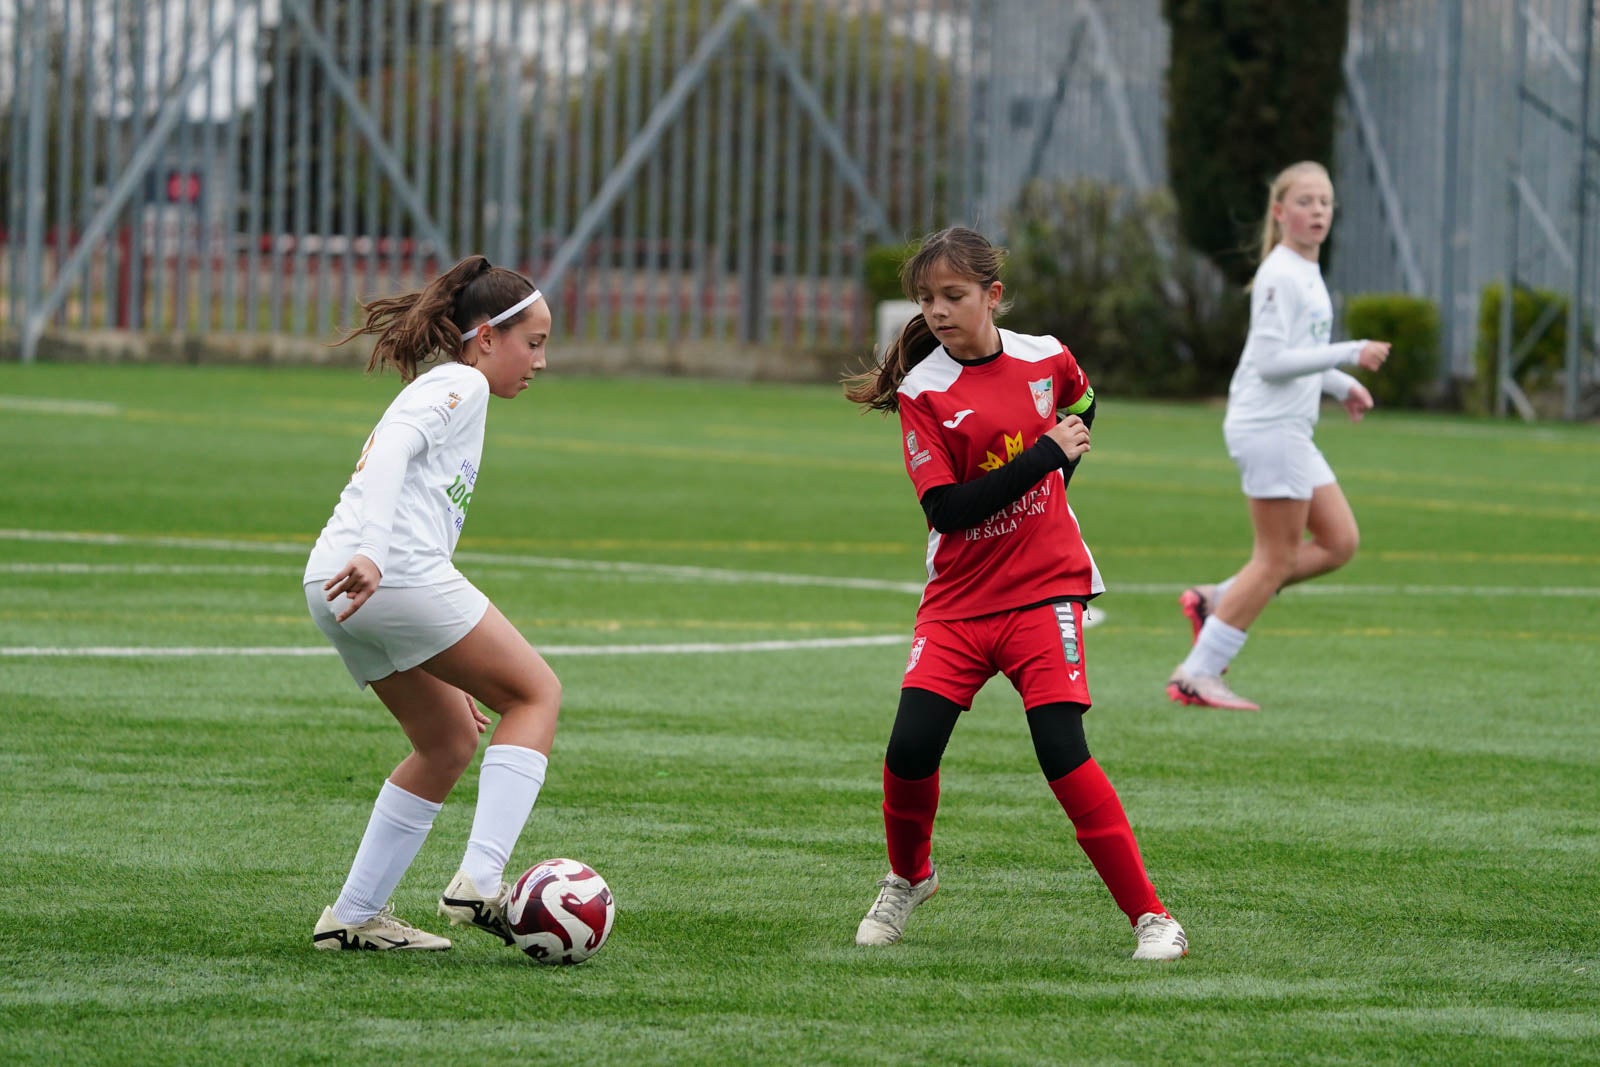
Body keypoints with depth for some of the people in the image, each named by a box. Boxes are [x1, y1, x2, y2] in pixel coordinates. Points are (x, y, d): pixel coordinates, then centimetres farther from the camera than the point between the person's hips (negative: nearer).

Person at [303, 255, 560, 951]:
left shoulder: (438, 390, 32)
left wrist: (453, 673, 31)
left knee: (452, 740, 18)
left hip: (337, 591, 9)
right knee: (535, 692, 2)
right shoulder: (461, 385, 3)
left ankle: (355, 916, 14)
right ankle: (480, 880, -11)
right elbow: (393, 448, -17)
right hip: (394, 576, -9)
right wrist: (371, 554, -31)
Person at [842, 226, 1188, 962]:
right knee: (911, 746, -13)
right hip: (958, 597, 0)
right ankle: (908, 878, 17)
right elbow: (947, 509, -17)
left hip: (1044, 589, 0)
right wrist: (1043, 455, -19)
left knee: (1063, 754, -14)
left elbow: (1080, 403, 26)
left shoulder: (1045, 359, 0)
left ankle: (1150, 916, -8)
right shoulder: (923, 392, -7)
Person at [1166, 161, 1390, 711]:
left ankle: (1214, 602, 12)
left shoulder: (1306, 272, 16)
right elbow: (1271, 362, -22)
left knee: (1339, 542, 9)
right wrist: (1349, 354, -23)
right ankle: (1197, 676, -2)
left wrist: (1340, 385, 15)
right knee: (1277, 558, -6)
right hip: (1267, 426, -10)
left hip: (1289, 431, 10)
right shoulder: (1280, 276, -15)